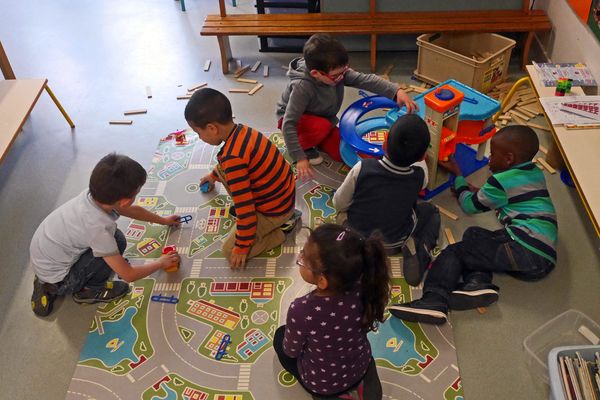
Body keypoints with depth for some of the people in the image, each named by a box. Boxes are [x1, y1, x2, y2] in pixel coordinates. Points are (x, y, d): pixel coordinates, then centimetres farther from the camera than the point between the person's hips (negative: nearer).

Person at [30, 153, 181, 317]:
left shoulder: (97, 194, -15)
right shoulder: (98, 228, -34)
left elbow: (132, 210, 10)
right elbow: (128, 275, -21)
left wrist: (163, 220, 22)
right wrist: (161, 263, -5)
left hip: (42, 258, 8)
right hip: (56, 278, -8)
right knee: (117, 242, -19)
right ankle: (87, 290, 5)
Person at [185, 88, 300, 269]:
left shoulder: (233, 158, -32)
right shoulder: (241, 130, -3)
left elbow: (244, 208, -28)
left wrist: (242, 247, -15)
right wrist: (214, 175, 42)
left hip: (275, 210, -9)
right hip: (284, 193, 9)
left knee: (230, 251, 0)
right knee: (224, 169, 14)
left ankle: (282, 227, 2)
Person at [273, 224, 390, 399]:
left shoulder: (301, 310, -38)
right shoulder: (363, 290, -28)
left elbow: (291, 352, -16)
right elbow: (364, 327, -5)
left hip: (320, 383, -4)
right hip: (360, 369, 4)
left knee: (280, 335, 23)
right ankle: (363, 381, 20)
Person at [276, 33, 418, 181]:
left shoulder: (337, 72, -23)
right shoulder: (302, 87, -38)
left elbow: (366, 79, -27)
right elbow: (288, 124, -36)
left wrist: (397, 91, -41)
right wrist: (299, 158, -37)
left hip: (323, 118, 6)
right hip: (295, 119, -6)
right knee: (322, 126, -38)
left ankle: (311, 139, 14)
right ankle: (303, 146, -7)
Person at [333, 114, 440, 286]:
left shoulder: (362, 168, -28)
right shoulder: (420, 174, -23)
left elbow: (339, 203, -13)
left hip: (355, 237, 0)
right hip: (394, 244, 0)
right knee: (431, 211, 22)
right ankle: (417, 252, -1)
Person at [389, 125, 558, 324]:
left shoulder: (502, 181, -3)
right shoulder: (536, 173, 20)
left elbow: (470, 205, 11)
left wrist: (458, 176, 24)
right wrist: (481, 192, 28)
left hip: (524, 246, -9)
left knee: (455, 251, -4)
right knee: (474, 234, 16)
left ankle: (434, 300, -22)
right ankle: (478, 282, -8)